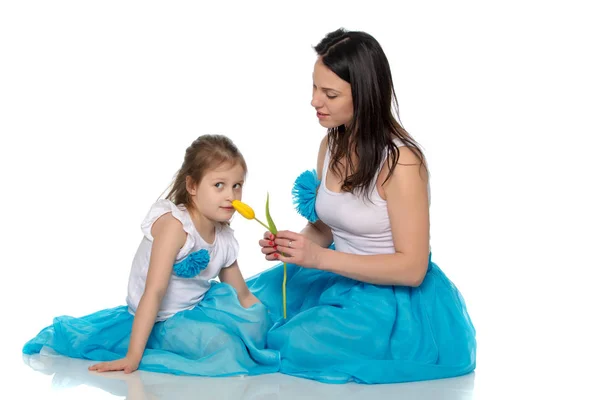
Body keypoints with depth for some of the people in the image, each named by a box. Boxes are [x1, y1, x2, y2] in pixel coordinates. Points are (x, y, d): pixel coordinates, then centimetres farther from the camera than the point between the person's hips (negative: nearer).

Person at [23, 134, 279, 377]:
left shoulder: (225, 240, 1)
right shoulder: (174, 224, -23)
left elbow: (243, 297, 12)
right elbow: (154, 292, -28)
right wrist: (133, 357, -30)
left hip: (193, 313, 8)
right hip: (160, 323, -8)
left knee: (257, 319, 3)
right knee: (220, 344, -29)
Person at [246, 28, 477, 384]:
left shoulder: (400, 161, -23)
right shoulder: (332, 144, 1)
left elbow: (411, 268, -23)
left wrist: (320, 257, -27)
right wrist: (291, 245, -12)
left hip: (397, 299, -8)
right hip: (343, 280, 8)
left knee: (299, 344, -23)